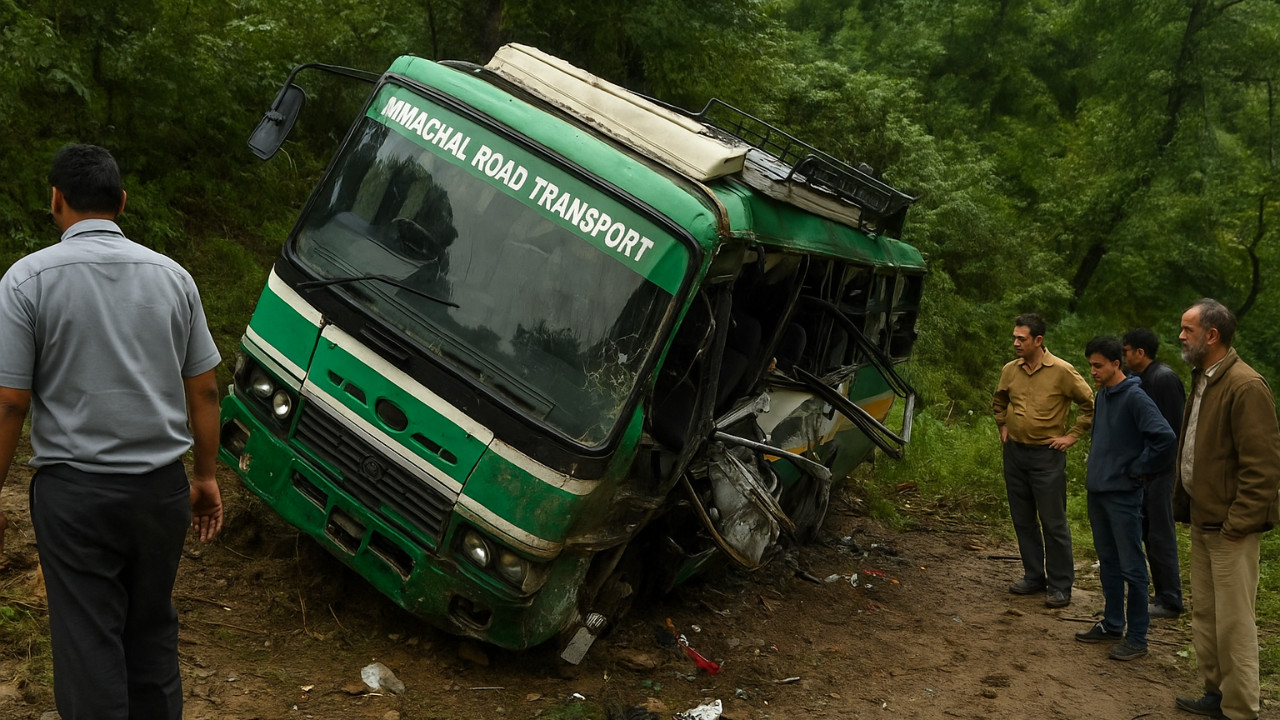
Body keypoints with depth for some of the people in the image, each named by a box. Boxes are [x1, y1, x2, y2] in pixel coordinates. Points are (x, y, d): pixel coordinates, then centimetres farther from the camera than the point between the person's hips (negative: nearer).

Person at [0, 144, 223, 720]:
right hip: (162, 487, 4)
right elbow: (204, 391, 5)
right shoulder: (171, 276, 3)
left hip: (75, 493, -4)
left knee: (88, 644, 5)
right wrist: (206, 478, 15)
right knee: (153, 631, 19)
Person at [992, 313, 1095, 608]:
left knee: (1053, 523, -1)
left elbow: (1090, 404, -6)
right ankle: (1034, 576, 25)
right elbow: (999, 402, 24)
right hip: (1014, 453, 6)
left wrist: (1072, 436, -7)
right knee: (1023, 520, 13)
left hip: (1047, 455, -6)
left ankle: (1060, 586, 7)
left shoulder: (1062, 371, -11)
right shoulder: (1010, 370, 4)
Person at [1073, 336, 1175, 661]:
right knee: (1108, 562, 17)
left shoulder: (1134, 398, -16)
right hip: (1098, 491, 9)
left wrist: (1138, 470, -16)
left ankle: (1137, 637, 8)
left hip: (1123, 496, -8)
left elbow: (1165, 437, -27)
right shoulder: (1102, 396, 10)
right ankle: (1112, 624, 29)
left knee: (1131, 567, 0)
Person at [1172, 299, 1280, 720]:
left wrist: (1237, 524, -18)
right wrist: (1185, 504, 13)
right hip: (1202, 519, 9)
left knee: (1233, 623, 0)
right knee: (1204, 615, 17)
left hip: (1230, 526, -9)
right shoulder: (1202, 380, 12)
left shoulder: (1245, 386, -18)